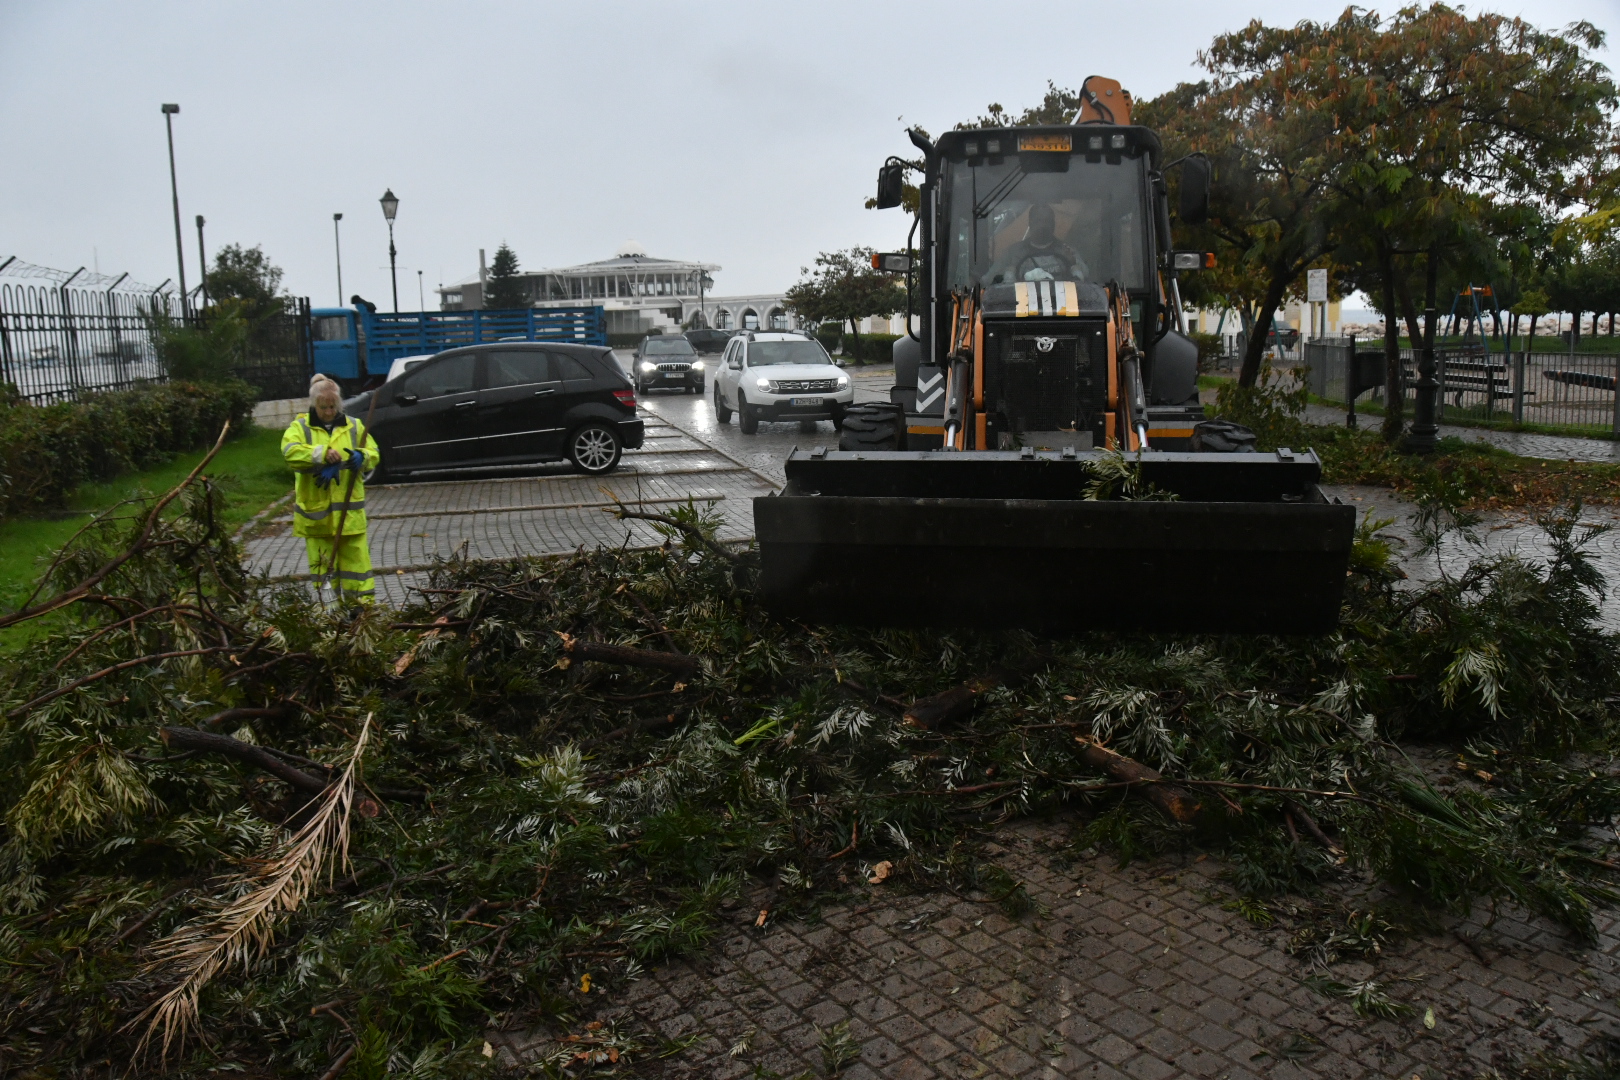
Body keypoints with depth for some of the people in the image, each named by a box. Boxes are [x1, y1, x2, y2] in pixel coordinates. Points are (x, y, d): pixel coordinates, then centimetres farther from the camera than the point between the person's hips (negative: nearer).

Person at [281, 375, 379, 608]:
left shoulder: (354, 427, 11)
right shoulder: (300, 427, 4)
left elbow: (374, 455, 6)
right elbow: (290, 451, -15)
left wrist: (361, 458, -17)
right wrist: (323, 454, -26)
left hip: (348, 509, 1)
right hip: (315, 510, -1)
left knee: (356, 556, 0)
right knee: (322, 561, 5)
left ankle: (363, 602, 3)